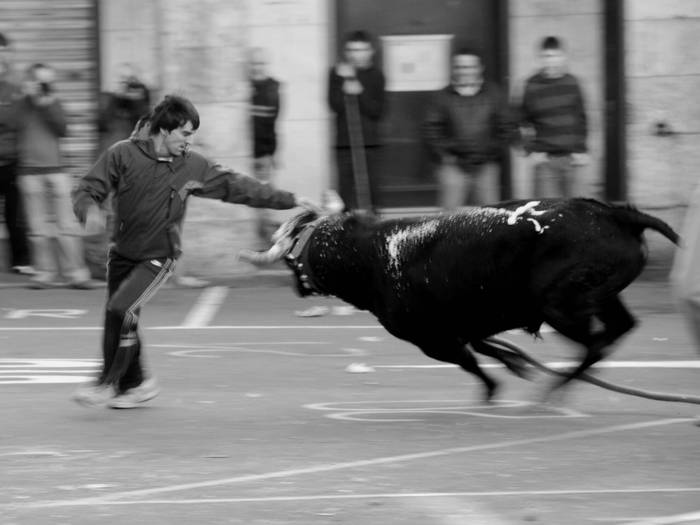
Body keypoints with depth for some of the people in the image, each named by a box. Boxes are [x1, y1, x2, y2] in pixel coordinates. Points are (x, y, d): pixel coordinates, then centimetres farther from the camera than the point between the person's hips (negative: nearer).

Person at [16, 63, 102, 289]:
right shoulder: (22, 105, 6)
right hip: (30, 171, -1)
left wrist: (48, 103, -12)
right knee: (39, 228, 0)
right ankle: (45, 273, 8)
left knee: (67, 226, -3)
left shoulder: (53, 104, 10)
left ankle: (77, 274, -1)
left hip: (55, 170, 1)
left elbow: (62, 128, -5)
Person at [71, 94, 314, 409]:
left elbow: (236, 186, 0)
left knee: (121, 311, -19)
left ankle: (108, 383, -7)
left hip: (157, 257, -2)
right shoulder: (123, 155, -10)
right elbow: (86, 190, -8)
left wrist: (288, 200, 0)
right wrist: (90, 211, -31)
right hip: (122, 252, 2)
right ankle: (135, 384, 29)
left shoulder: (192, 167, -6)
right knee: (119, 320, 8)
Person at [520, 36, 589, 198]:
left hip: (572, 159, 3)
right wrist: (532, 151, -3)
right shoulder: (532, 86, -1)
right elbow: (524, 121, 6)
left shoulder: (571, 83, 6)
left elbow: (581, 118, 13)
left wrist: (581, 150, 7)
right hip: (545, 160, -3)